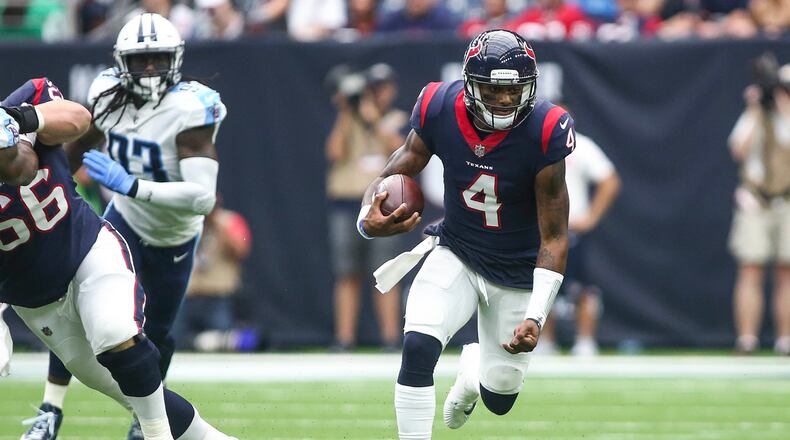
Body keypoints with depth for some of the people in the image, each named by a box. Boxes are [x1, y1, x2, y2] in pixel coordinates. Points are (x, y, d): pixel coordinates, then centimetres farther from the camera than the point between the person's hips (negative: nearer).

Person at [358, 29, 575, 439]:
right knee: (418, 347, -26)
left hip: (518, 270, -1)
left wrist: (536, 316, -29)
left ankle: (473, 368, 48)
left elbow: (554, 236, -21)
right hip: (457, 253, 1)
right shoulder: (439, 109, -19)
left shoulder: (544, 130, -27)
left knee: (498, 400, 9)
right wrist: (368, 218, -30)